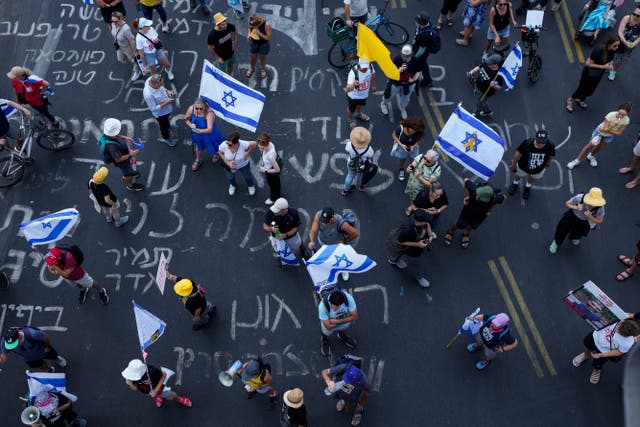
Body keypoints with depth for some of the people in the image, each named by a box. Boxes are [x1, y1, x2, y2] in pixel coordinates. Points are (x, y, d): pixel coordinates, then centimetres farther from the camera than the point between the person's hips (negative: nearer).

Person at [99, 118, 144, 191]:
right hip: (122, 161, -7)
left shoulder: (107, 133, -25)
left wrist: (124, 137, -4)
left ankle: (126, 175, 65)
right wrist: (130, 155, -28)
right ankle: (131, 185, 52)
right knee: (128, 174, 23)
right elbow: (118, 159, -35)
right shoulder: (111, 146, -47)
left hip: (123, 152, 7)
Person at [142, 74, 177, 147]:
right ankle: (167, 139, 54)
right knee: (164, 126, 24)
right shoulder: (148, 95, -46)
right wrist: (166, 103, -35)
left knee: (167, 120, 38)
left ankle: (168, 126, 71)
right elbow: (153, 108, -31)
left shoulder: (152, 79, -26)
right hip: (160, 113, -6)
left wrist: (167, 91, -18)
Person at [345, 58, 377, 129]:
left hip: (364, 93, 5)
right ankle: (350, 120, 56)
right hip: (354, 96, -5)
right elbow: (347, 89, -49)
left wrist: (373, 85, 13)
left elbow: (373, 74, 1)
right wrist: (353, 84, -69)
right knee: (351, 109, 23)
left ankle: (358, 114, 68)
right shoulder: (353, 72, -42)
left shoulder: (370, 67, -26)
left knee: (360, 104, 35)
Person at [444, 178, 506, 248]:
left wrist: (491, 209, -15)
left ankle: (465, 234, 60)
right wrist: (467, 196, -19)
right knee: (460, 225, 21)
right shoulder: (474, 189, -42)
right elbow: (466, 180, -21)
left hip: (481, 215, 1)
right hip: (469, 208, -1)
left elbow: (503, 197, -16)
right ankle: (450, 232, 54)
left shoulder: (494, 198, -40)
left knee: (471, 226, 27)